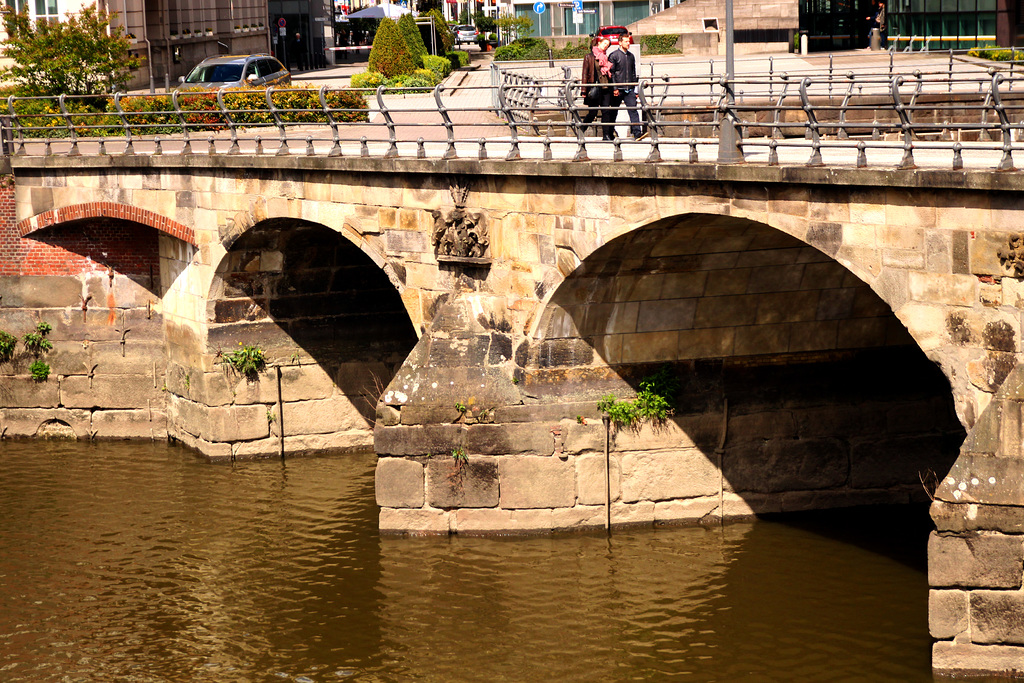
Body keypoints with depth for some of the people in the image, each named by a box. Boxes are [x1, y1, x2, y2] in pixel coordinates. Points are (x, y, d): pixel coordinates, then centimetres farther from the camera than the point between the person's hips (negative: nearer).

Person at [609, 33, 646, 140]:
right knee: (613, 112, 5)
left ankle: (637, 133, -17)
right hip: (618, 90, -4)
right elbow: (611, 73, -6)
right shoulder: (613, 56, -3)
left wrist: (635, 89, 16)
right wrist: (614, 88, -13)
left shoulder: (631, 56, 14)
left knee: (633, 110, -9)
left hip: (629, 89, 4)